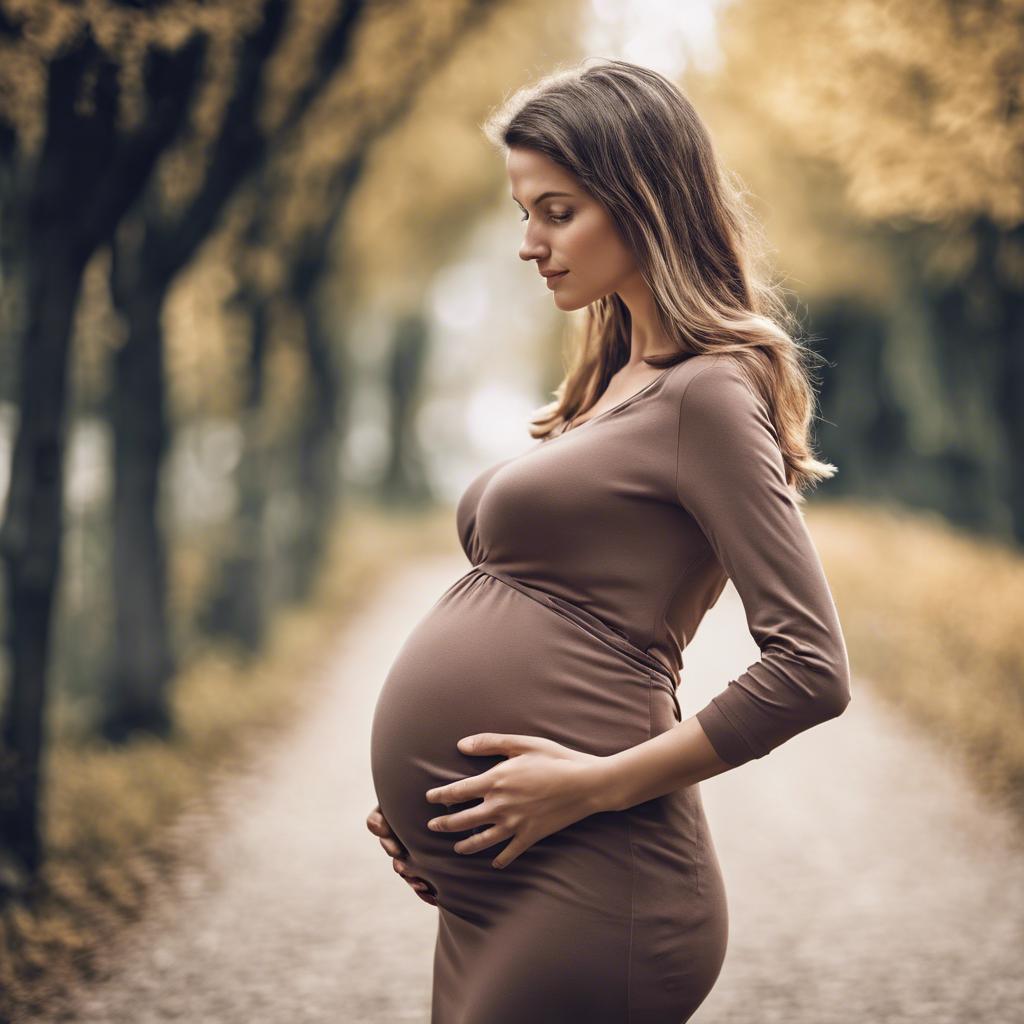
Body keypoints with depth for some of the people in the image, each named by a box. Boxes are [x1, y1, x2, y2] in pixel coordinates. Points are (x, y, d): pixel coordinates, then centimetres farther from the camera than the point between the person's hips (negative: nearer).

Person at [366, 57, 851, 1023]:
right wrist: (424, 782, 9)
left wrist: (595, 782, -15)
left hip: (578, 878, -8)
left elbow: (810, 671, -15)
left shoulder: (704, 393, -8)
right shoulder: (610, 384, 19)